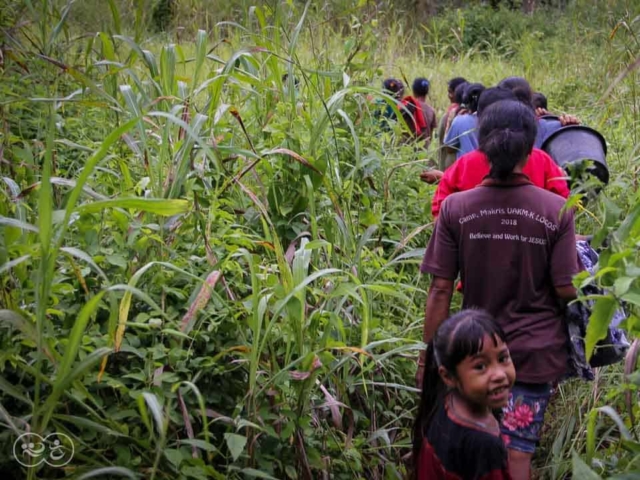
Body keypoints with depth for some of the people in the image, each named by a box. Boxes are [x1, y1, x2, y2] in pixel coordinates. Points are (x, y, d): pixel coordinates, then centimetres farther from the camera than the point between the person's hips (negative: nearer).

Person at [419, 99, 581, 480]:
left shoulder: (455, 208, -11)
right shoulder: (556, 210, -12)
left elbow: (441, 291, -10)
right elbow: (566, 291, -10)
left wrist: (429, 356, 0)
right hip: (537, 352, -1)